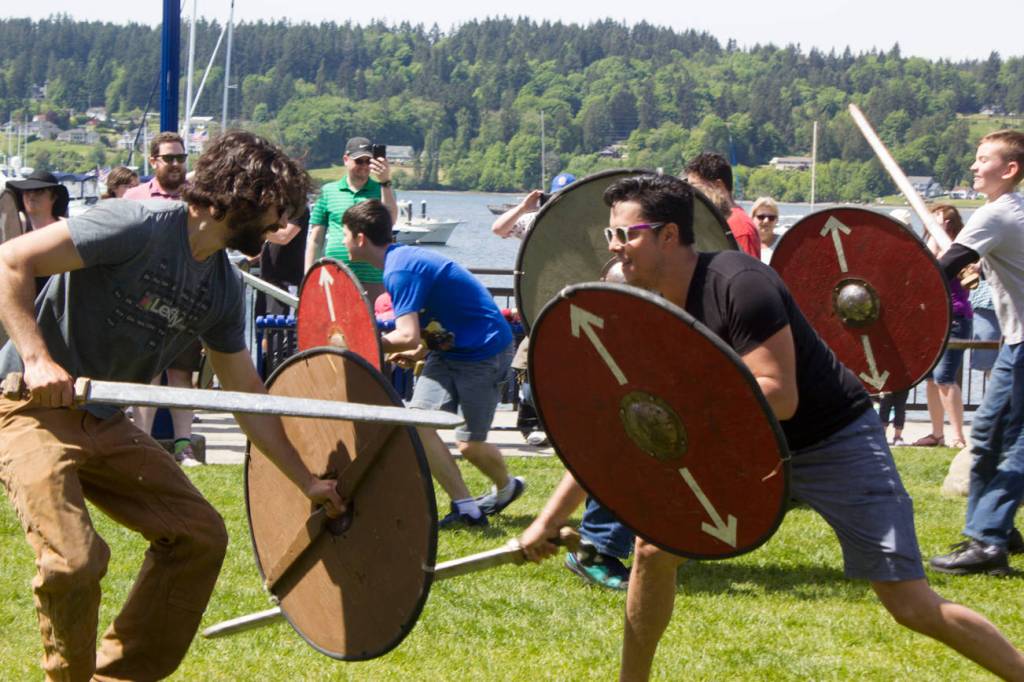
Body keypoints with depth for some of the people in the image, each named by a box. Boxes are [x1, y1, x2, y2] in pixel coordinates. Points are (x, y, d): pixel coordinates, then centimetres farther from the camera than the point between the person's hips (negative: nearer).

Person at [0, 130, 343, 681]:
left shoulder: (224, 288, 6)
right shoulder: (141, 225, -19)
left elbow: (246, 394, 15)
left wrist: (306, 481, 16)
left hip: (105, 423, 9)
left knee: (200, 533, 5)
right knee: (74, 559, -24)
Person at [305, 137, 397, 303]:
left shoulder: (382, 189, 10)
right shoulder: (329, 191, 10)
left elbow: (390, 221, -10)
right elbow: (316, 239, 11)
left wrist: (385, 182, -18)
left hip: (373, 282, -1)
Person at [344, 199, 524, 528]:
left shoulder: (400, 271, -24)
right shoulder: (404, 257, 7)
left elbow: (408, 336, -31)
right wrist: (420, 351, 7)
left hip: (484, 351, -9)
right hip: (450, 350, 9)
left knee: (469, 445, -5)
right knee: (418, 422, -7)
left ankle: (507, 487, 27)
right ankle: (465, 506, -3)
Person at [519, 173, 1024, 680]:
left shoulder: (737, 285, -25)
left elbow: (778, 397, -30)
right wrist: (549, 521, -2)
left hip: (836, 443, -7)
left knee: (913, 606, -11)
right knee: (655, 546, -3)